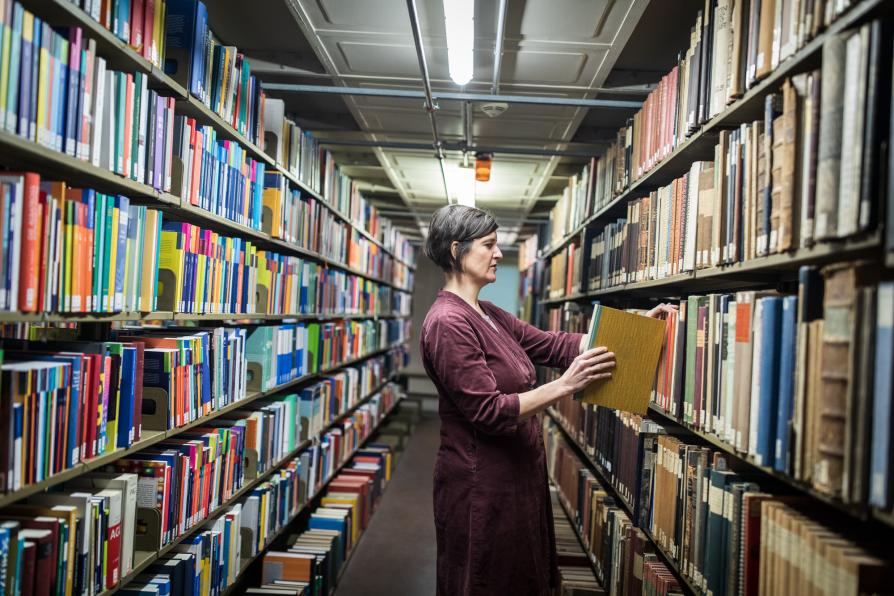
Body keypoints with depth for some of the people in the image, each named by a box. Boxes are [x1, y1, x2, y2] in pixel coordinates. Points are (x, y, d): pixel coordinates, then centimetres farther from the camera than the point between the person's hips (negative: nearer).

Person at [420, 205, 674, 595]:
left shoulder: (487, 314, 9)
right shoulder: (448, 322, -21)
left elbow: (553, 345, 7)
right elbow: (489, 412, -25)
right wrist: (566, 385, -27)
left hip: (517, 473, 9)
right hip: (481, 483, -9)